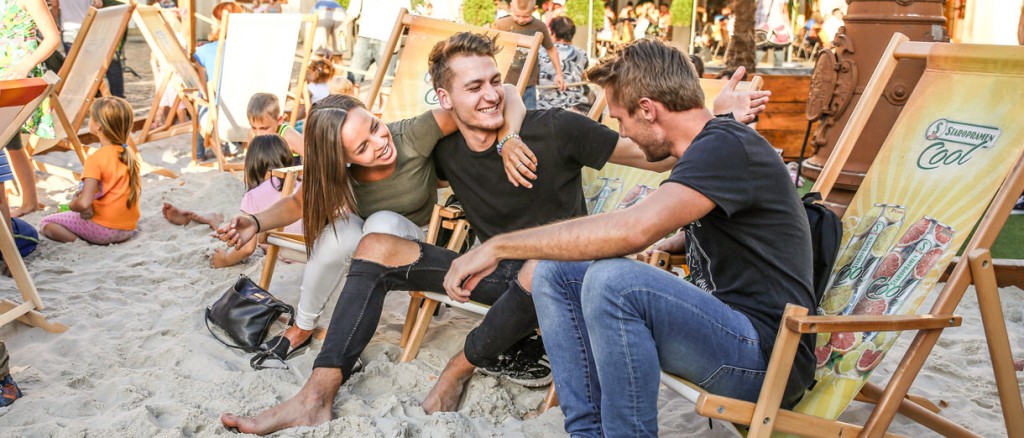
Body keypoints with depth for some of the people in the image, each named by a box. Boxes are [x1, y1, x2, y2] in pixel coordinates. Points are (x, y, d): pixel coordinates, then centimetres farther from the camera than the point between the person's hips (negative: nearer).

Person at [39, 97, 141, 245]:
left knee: (46, 223, 8)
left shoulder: (95, 159, -18)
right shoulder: (130, 154, 3)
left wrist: (73, 204, -1)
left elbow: (84, 204, -24)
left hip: (103, 229, -7)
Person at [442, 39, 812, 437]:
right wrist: (667, 245, 15)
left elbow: (636, 228, -33)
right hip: (718, 324, 10)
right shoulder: (707, 150, 13)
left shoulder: (726, 147, -17)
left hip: (766, 358, -9)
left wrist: (499, 246, -28)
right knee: (554, 273, 1)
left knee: (612, 279, -33)